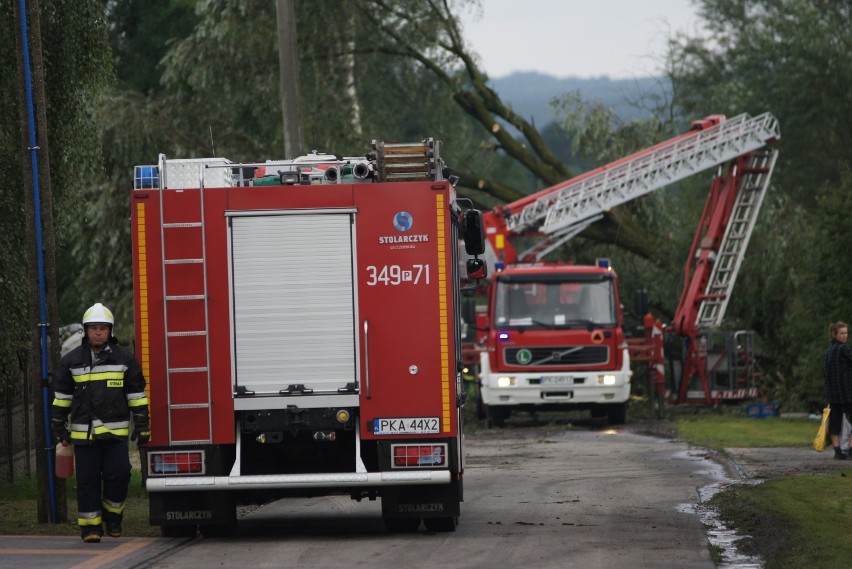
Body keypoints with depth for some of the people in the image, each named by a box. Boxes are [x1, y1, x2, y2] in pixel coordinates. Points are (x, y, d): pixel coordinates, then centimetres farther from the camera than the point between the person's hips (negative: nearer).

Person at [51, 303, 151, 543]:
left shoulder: (124, 359, 5)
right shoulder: (71, 361, 6)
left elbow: (136, 394, 7)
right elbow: (61, 396, 12)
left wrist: (142, 425, 4)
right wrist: (59, 427, 10)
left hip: (115, 431, -1)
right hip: (83, 432, 1)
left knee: (118, 475, -9)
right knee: (88, 481, 2)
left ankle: (112, 515, 14)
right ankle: (90, 526, 9)